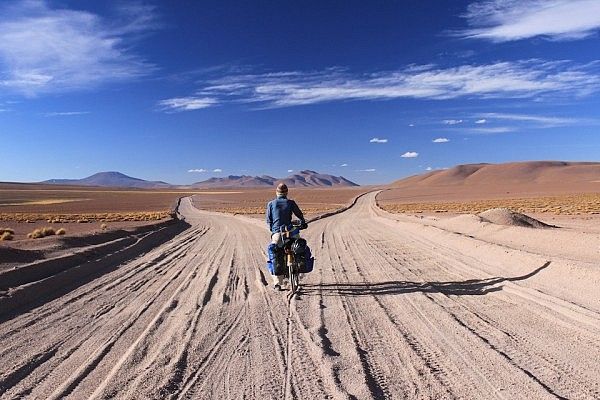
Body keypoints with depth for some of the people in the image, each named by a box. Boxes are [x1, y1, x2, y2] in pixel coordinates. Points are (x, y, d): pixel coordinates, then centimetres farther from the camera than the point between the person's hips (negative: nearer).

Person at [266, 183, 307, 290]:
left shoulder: (271, 204, 5)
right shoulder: (290, 203, 2)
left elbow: (268, 220, 8)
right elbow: (299, 214, 11)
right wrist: (303, 222, 30)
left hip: (276, 233, 1)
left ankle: (277, 283, 1)